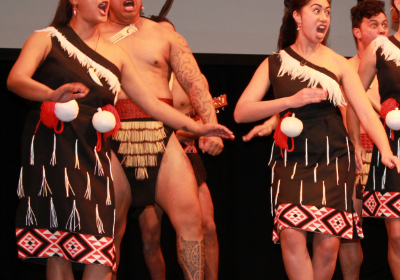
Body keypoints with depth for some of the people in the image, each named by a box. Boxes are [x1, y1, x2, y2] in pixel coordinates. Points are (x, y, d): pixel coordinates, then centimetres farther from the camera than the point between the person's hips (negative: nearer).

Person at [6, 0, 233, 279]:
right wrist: (52, 95, -31)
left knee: (100, 255, -9)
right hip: (51, 150, -4)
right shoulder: (47, 39, 7)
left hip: (94, 153, 4)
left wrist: (197, 127, 13)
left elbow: (151, 103, 20)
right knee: (57, 248, -10)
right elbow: (16, 79, -11)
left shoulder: (115, 54, 19)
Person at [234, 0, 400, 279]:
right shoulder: (275, 64, 6)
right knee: (291, 234, -19)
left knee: (328, 243, -4)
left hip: (334, 157, 1)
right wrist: (291, 101, -16)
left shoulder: (338, 64, 6)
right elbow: (241, 112, -4)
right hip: (291, 159, 0)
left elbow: (366, 111, -2)